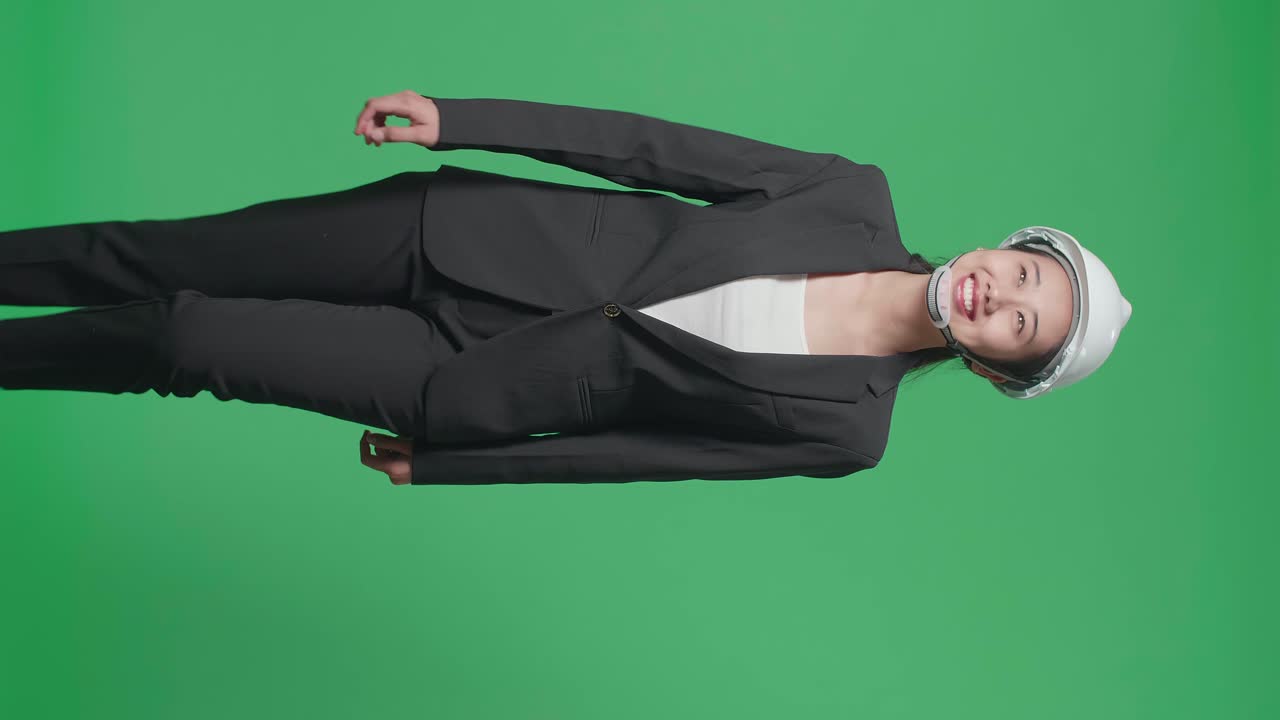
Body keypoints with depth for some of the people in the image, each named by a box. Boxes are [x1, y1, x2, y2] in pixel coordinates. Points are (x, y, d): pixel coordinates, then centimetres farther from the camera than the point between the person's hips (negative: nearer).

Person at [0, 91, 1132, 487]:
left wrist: (446, 465, -4)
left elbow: (646, 451, -7)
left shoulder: (846, 430, -9)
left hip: (463, 376, -2)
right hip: (462, 228, 2)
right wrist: (453, 117, -8)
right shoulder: (857, 198, -4)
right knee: (159, 259, 5)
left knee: (180, 338, -5)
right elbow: (650, 146, -4)